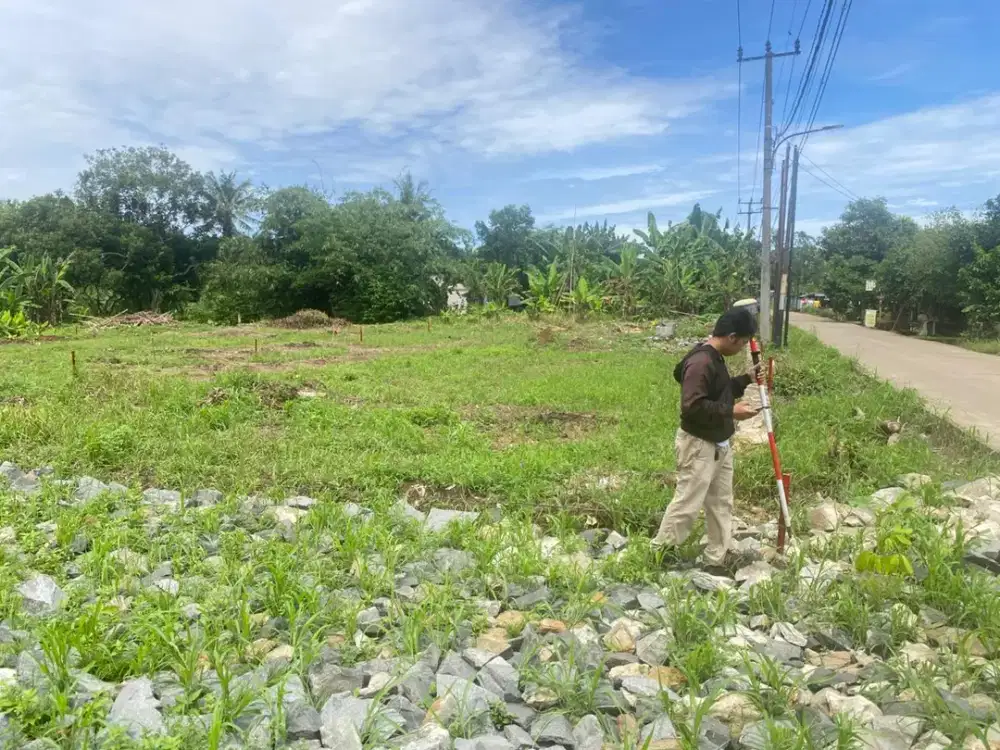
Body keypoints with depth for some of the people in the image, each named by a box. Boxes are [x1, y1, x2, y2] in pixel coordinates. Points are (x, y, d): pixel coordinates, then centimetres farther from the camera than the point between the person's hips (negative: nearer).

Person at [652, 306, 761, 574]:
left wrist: (746, 380, 10)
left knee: (721, 503, 17)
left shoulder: (715, 359, 8)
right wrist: (731, 412, -25)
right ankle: (659, 554, 14)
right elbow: (693, 407, -31)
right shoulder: (700, 363, -25)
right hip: (698, 446, -10)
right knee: (687, 504, -1)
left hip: (719, 444, 10)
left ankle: (719, 558, 29)